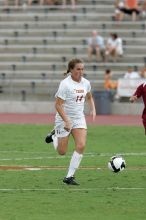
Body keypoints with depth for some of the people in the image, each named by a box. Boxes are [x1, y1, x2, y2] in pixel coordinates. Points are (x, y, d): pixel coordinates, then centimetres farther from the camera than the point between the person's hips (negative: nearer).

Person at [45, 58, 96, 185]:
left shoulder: (85, 83, 0)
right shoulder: (65, 84, -19)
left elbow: (89, 97, 21)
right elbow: (58, 105, -19)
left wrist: (93, 109, 4)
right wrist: (66, 121, -27)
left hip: (79, 118, 5)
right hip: (64, 119, -5)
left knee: (81, 146, -15)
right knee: (62, 152, 3)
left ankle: (69, 177, -6)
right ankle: (54, 136, 38)